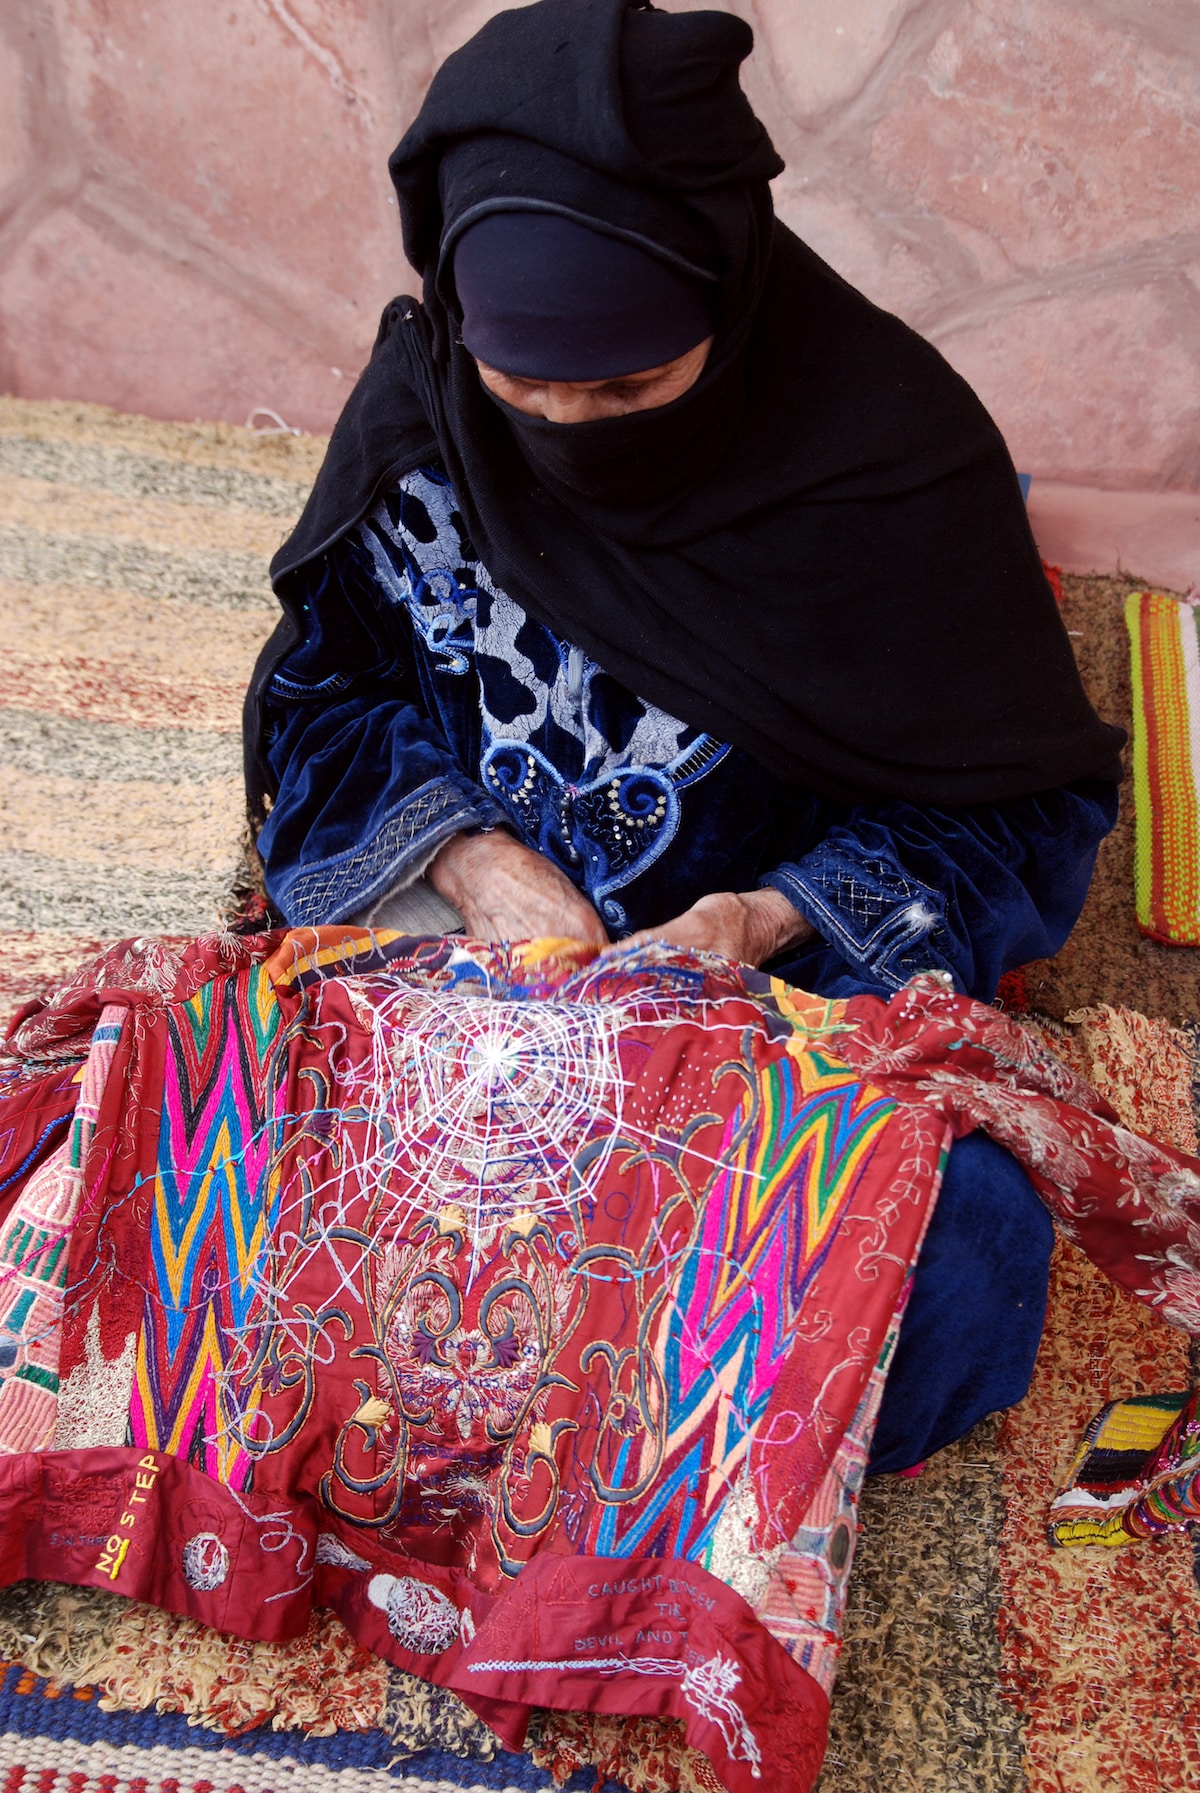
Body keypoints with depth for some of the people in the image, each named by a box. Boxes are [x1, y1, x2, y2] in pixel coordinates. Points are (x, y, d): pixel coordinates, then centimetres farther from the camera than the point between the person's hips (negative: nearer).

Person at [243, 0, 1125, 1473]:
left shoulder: (894, 447, -15)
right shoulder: (419, 401, -7)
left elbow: (1018, 798, -6)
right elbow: (320, 687, 4)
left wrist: (772, 922, -22)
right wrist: (468, 858, -16)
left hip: (794, 961, -1)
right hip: (460, 925, 3)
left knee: (945, 1267, -27)